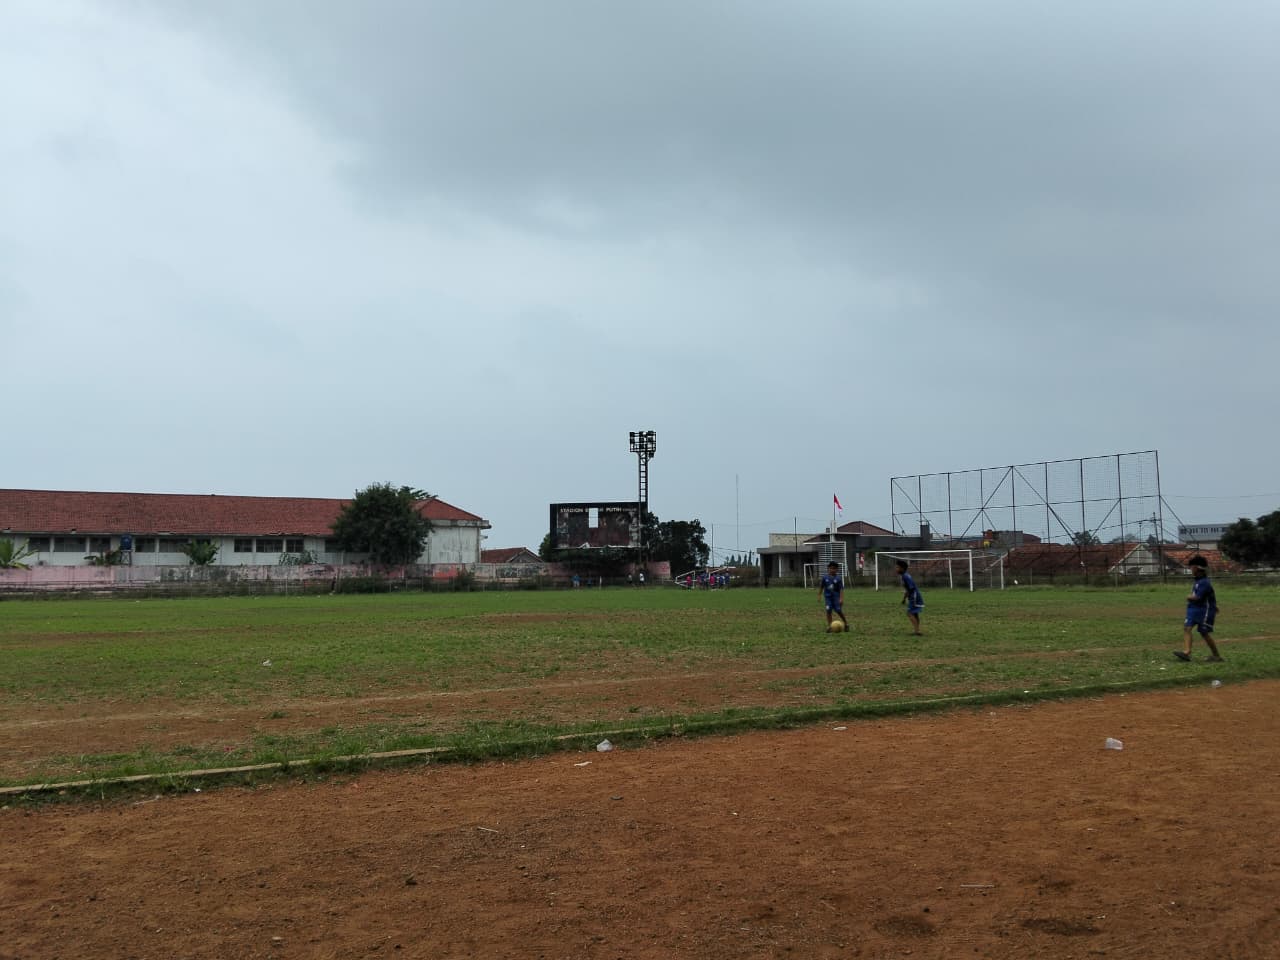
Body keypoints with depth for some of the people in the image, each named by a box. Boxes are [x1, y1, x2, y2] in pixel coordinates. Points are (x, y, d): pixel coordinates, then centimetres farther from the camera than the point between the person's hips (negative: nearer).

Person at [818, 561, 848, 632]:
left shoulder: (838, 578, -6)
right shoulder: (825, 577, 1)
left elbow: (841, 589, -7)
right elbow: (821, 587, 11)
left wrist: (841, 598, -14)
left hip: (836, 597, -2)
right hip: (827, 597, 2)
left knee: (838, 611, -4)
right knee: (828, 611, -5)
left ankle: (846, 623, 18)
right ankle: (829, 626, 5)